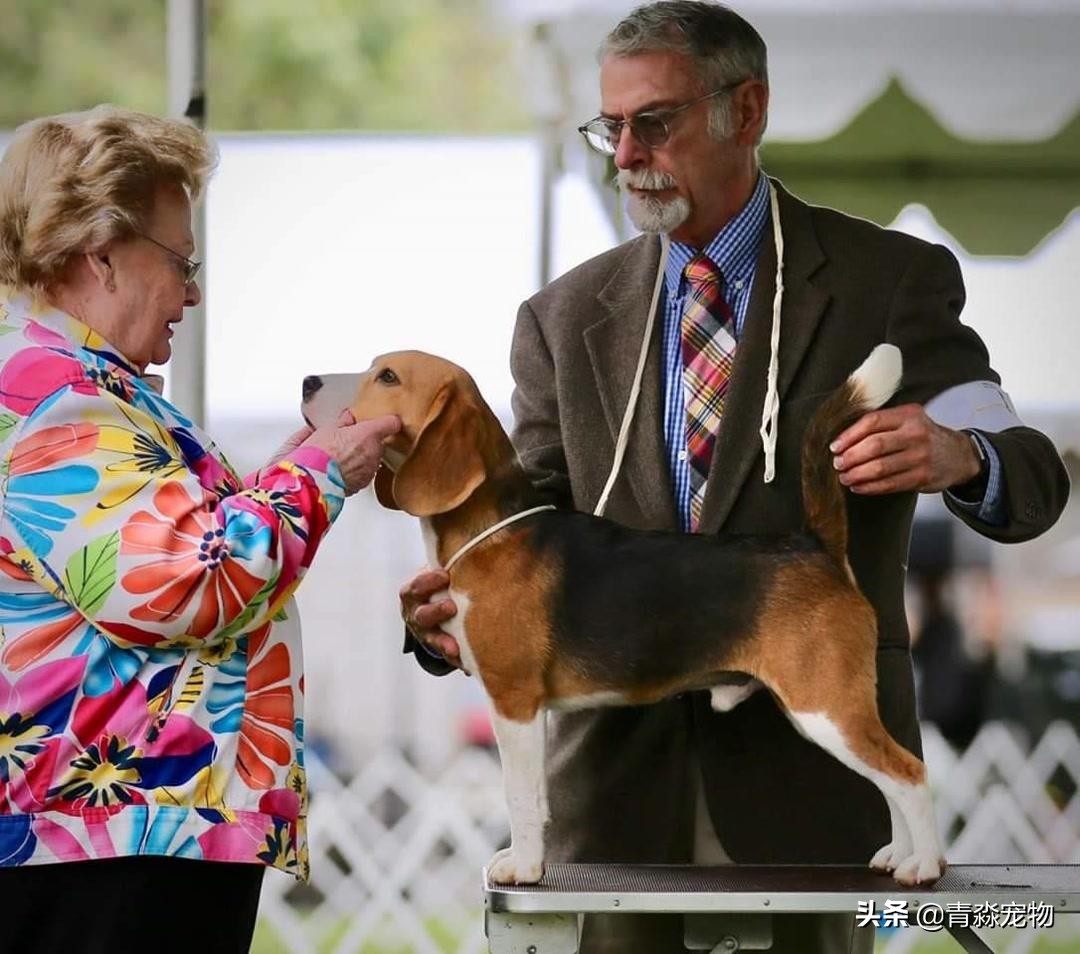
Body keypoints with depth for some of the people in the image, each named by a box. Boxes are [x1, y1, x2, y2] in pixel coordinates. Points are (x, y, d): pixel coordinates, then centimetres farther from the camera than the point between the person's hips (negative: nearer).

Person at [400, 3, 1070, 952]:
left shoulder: (891, 280, 2)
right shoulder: (565, 318, 12)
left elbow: (1030, 478, -4)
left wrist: (960, 457, -29)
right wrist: (450, 613, -15)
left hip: (807, 763, -3)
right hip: (616, 761, 3)